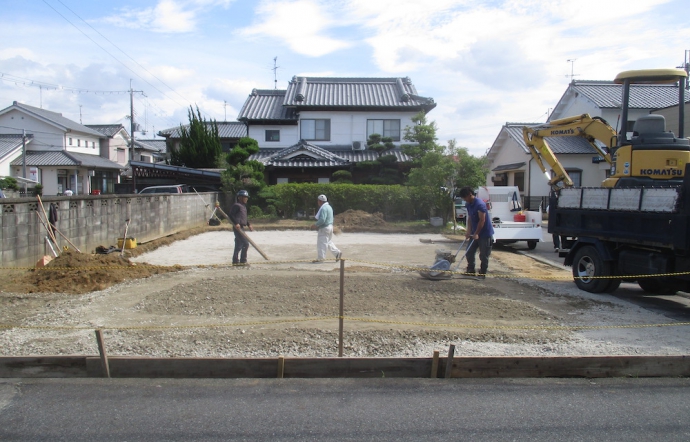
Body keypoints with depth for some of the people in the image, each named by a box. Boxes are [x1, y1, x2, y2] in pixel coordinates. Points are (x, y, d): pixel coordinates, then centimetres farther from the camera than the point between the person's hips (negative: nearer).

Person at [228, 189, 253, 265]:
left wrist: (248, 224, 18)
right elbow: (230, 215, -16)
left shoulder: (243, 206, 19)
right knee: (246, 243, -13)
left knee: (238, 245, 12)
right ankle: (243, 261, -9)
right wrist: (236, 223, -24)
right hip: (237, 227, -10)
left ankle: (235, 261, 18)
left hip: (241, 228, 10)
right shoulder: (236, 205, -10)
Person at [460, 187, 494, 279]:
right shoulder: (468, 205, 4)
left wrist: (476, 233, -21)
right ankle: (470, 271, 23)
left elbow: (482, 220, -24)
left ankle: (482, 273, 11)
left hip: (485, 233, -9)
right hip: (475, 233, 9)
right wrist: (468, 230, -4)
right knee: (469, 252, 10)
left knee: (483, 255, 0)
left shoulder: (480, 204, -24)